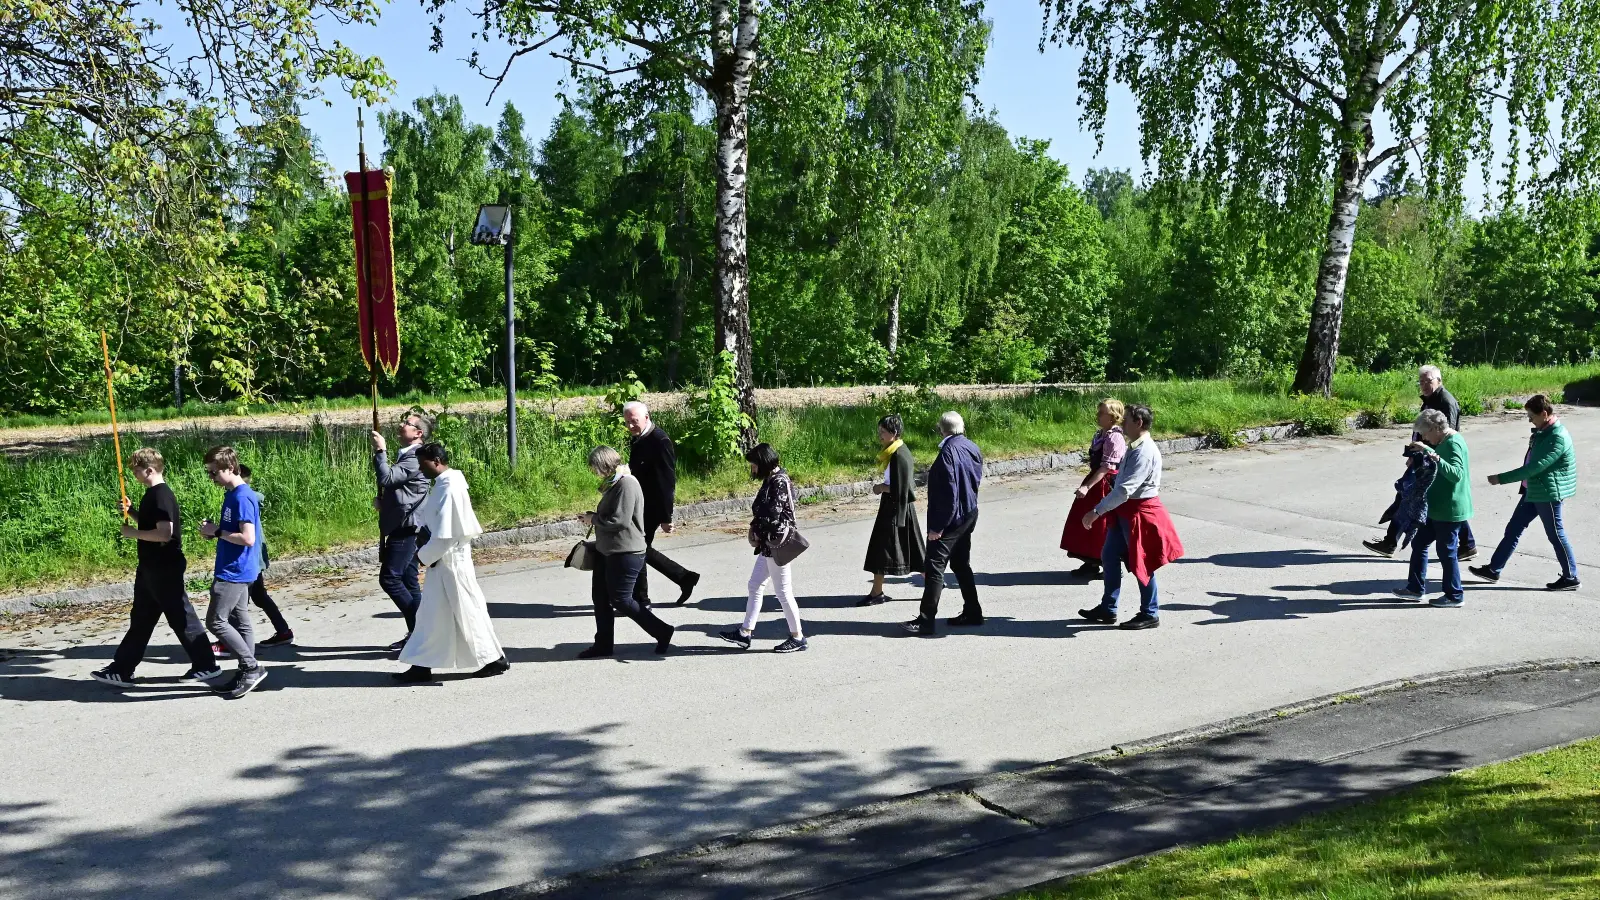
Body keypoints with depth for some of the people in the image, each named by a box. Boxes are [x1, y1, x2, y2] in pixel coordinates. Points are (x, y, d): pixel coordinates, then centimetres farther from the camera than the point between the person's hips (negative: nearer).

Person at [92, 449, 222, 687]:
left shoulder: (162, 496, -19)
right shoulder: (152, 495, 12)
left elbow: (164, 533, -27)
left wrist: (133, 533, -16)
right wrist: (131, 514, 10)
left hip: (165, 570, -10)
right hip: (151, 569, 10)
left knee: (181, 618, -1)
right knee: (140, 620, 14)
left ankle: (206, 666, 8)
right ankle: (121, 670, 20)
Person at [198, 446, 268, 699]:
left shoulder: (242, 497, -19)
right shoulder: (232, 495, 12)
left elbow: (247, 538, -24)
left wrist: (217, 531, -15)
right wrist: (213, 531, 5)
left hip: (235, 572, -10)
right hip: (235, 570, 10)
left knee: (216, 621, -7)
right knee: (240, 621, 12)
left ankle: (252, 668, -2)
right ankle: (248, 673, 17)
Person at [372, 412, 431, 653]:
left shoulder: (414, 459, -15)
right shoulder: (403, 455, 17)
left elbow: (387, 478, -25)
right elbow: (392, 485, 27)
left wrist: (380, 451, -15)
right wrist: (381, 500, 7)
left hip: (406, 528, -10)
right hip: (400, 526, 10)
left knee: (389, 578, -12)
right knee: (407, 581, 10)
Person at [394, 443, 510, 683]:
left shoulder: (449, 489, -20)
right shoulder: (443, 485, 9)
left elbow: (445, 534, -22)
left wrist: (424, 555, -12)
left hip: (451, 561, -10)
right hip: (441, 560, 10)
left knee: (467, 610, 0)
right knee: (432, 613, 12)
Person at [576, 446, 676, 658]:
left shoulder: (627, 484, -20)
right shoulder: (614, 483, 12)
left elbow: (619, 520, -25)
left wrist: (594, 519, -13)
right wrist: (594, 517, 5)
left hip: (625, 553, -10)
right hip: (607, 551, 10)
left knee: (621, 600, -4)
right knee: (600, 597, 12)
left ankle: (662, 632, 9)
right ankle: (604, 644, 22)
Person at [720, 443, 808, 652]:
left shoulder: (779, 482, -18)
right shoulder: (771, 480, 11)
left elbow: (773, 513, -23)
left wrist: (755, 530, -7)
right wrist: (755, 530, -1)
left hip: (777, 544, -10)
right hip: (768, 545, 10)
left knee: (783, 591, -1)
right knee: (754, 586, 14)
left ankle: (797, 637, 9)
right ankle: (744, 633, 22)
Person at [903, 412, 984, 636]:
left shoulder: (948, 452, -20)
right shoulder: (972, 448, 7)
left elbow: (949, 492, -23)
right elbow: (976, 479, 16)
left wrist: (937, 526, -19)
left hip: (951, 518, -9)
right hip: (969, 513, 10)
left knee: (934, 567, -8)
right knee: (961, 564, 19)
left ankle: (926, 621, -10)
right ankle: (972, 613, 24)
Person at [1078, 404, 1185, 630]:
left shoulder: (1145, 452, -23)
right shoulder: (1135, 447, 9)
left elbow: (1125, 489, -29)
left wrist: (1097, 511, -29)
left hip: (1139, 512, -10)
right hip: (1125, 511, 10)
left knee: (1140, 563, 1)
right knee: (1109, 556, 14)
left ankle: (1150, 615, 15)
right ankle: (1108, 609, 26)